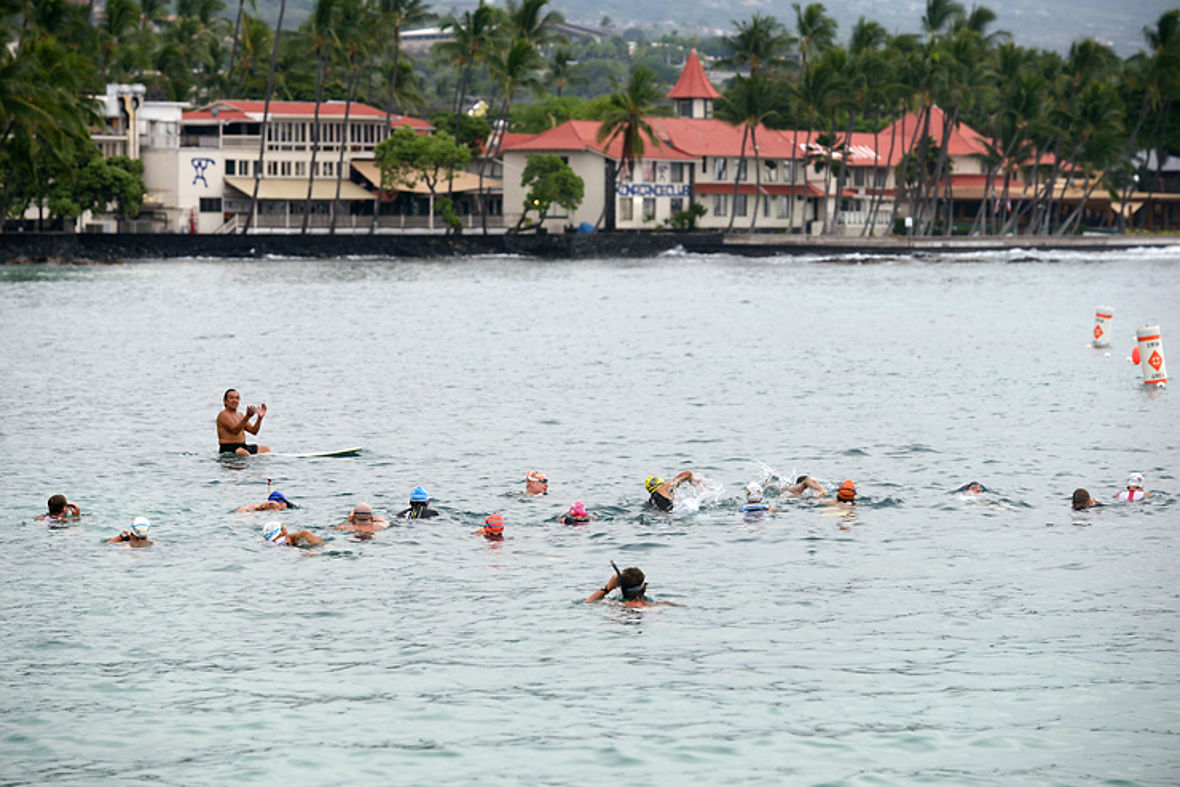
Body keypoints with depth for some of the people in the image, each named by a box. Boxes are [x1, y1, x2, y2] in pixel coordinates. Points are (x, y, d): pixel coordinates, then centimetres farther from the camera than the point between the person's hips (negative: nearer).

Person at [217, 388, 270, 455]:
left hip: (242, 446, 9)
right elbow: (235, 431, -23)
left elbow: (253, 431, 12)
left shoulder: (240, 416, 19)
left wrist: (260, 417, -3)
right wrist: (247, 417, -35)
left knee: (266, 449, 0)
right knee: (244, 453, -38)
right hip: (228, 449, -9)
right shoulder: (223, 415, -9)